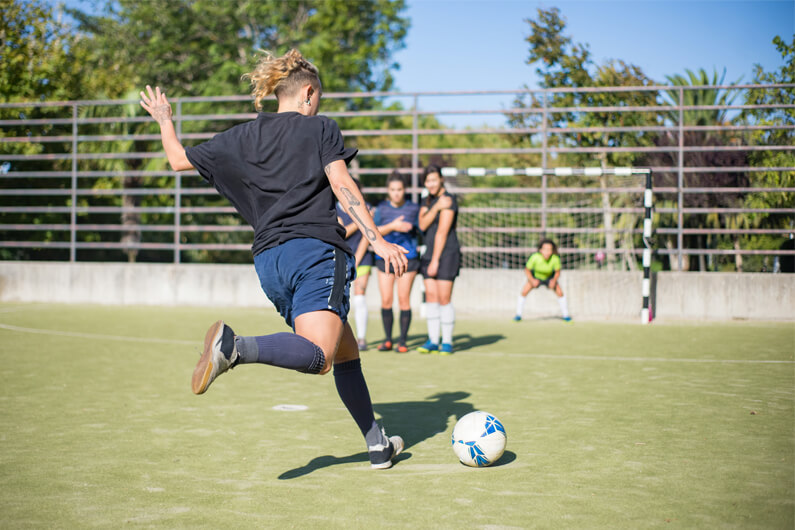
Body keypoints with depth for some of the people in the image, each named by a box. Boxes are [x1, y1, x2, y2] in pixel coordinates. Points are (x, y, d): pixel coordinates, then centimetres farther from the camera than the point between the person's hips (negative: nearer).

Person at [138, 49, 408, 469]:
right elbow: (343, 186, -5)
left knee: (346, 353, 16)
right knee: (319, 355, -23)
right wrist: (377, 240, -10)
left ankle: (378, 446, 17)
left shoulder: (242, 136, 18)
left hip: (268, 260, 6)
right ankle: (235, 347, -45)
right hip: (316, 250, -6)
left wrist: (164, 120, 43)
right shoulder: (320, 128, 7)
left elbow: (179, 160, 26)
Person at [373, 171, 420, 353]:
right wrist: (392, 226, -17)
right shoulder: (381, 208, 4)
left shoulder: (413, 208, 3)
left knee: (403, 299, -3)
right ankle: (387, 339, 15)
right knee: (386, 300, 0)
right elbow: (374, 231, -5)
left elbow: (421, 230, 12)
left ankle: (403, 341, 6)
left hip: (408, 257, -1)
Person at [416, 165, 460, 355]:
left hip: (446, 253, -7)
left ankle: (447, 342, 1)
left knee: (444, 299, -7)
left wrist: (435, 260, -16)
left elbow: (442, 232, -14)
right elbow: (423, 225, -3)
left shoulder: (449, 200, -10)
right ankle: (432, 341, 9)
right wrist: (436, 207, -17)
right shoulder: (427, 201, 14)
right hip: (429, 253, 7)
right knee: (431, 297, 5)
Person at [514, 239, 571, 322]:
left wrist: (554, 280, -30)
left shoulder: (555, 259, -33)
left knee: (560, 293, -11)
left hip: (550, 277, 1)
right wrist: (532, 280, -33)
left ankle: (566, 316, 8)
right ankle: (518, 315, 4)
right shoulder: (535, 257, -36)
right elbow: (527, 270, -20)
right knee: (524, 292, -14)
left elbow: (557, 272, -13)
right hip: (535, 277, -1)